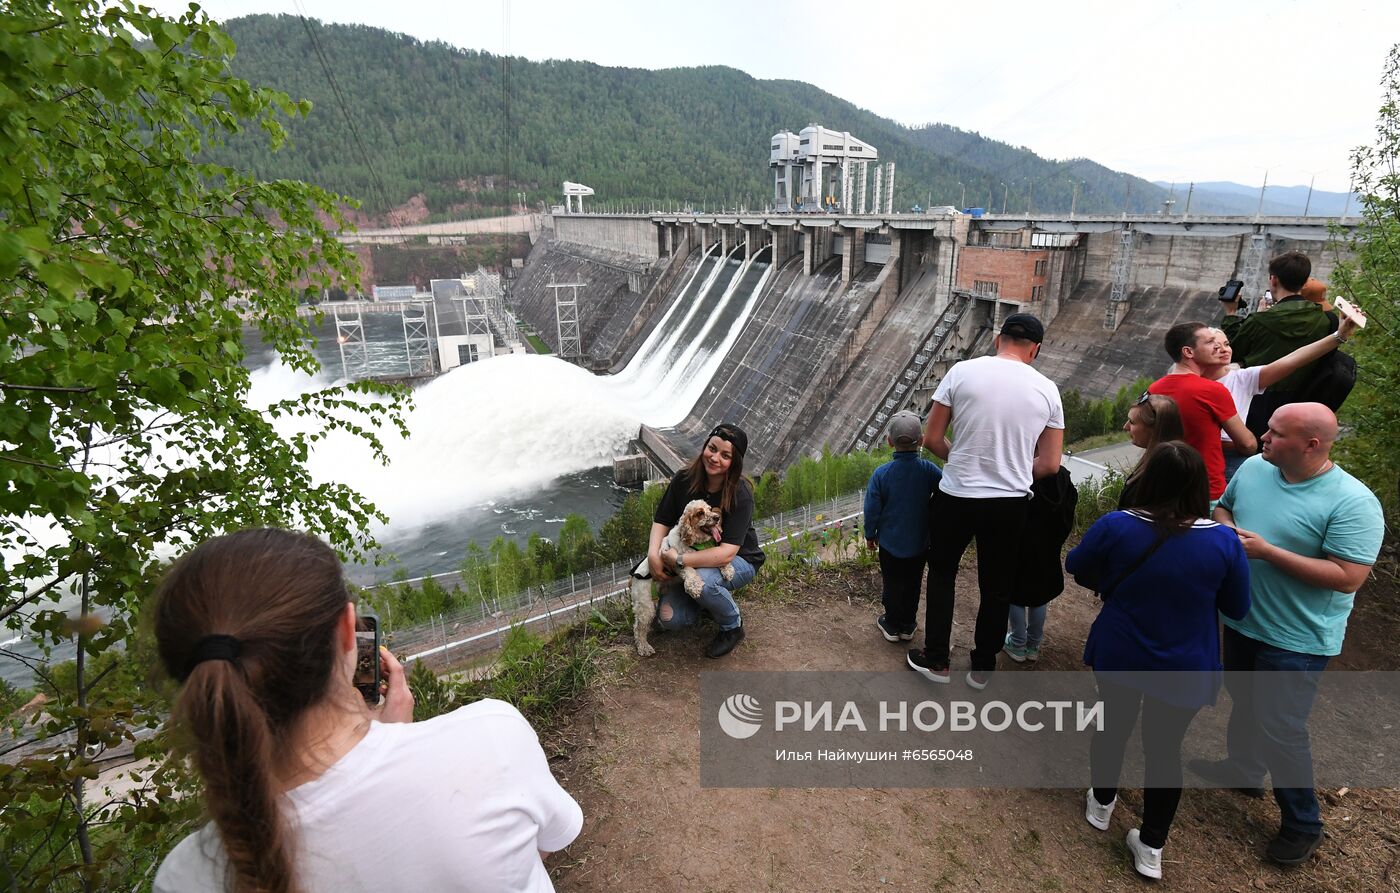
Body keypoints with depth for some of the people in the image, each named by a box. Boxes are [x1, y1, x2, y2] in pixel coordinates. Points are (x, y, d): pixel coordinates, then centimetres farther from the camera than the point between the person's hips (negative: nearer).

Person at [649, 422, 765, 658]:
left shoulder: (740, 495, -27)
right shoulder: (685, 479, -14)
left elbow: (727, 553, -33)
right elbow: (661, 521, -5)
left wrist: (680, 561, -35)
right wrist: (653, 554, -23)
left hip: (738, 561, -4)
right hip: (693, 556, 4)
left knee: (702, 580, -37)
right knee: (669, 619, -13)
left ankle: (733, 626, -6)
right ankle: (710, 599, 18)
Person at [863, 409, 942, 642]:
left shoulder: (881, 473, -16)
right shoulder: (928, 470, -15)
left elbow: (872, 510, -9)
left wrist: (870, 535, 5)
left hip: (890, 543, -1)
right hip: (919, 543, 1)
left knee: (892, 585, 14)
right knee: (912, 584, 17)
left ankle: (892, 625, 27)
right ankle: (908, 626, 31)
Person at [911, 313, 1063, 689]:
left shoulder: (962, 371, -8)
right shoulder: (1046, 389, -2)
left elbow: (932, 439, -5)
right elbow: (1049, 464, 0)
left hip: (956, 498, -1)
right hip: (1011, 504, 2)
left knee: (942, 574, 20)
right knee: (997, 588, 19)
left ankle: (936, 660, 29)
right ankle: (983, 666, 35)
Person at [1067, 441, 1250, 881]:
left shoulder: (1114, 526, -19)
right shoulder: (1223, 541, -18)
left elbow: (1077, 566, 0)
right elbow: (1237, 608, -3)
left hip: (1118, 656, 0)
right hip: (1184, 669, 0)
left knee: (1113, 725, 22)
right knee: (1164, 747, 15)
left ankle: (1101, 804, 42)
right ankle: (1151, 847, 28)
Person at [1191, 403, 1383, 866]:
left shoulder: (1352, 502, -23)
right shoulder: (1253, 468, -5)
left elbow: (1348, 577, -25)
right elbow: (1223, 508, 12)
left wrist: (1266, 551, -28)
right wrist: (1225, 527, -11)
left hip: (1297, 638, -6)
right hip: (1241, 620, 7)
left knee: (1280, 728, 3)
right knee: (1244, 701, 25)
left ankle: (1303, 823, 26)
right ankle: (1242, 769, 48)